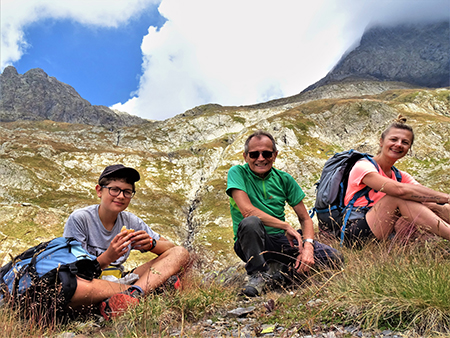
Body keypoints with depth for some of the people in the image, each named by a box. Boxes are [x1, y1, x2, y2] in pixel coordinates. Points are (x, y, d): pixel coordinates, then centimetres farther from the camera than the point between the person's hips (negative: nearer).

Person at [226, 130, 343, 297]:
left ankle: (273, 267, -1)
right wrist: (286, 226, -17)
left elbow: (305, 219, 6)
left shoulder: (284, 179, 5)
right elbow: (247, 211, -20)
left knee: (334, 258, -14)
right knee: (251, 223, -38)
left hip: (280, 240, 4)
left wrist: (308, 246, -14)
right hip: (251, 244, -4)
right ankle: (258, 274, -15)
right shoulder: (237, 173, -6)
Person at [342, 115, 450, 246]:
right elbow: (399, 189, -25)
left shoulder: (401, 176, 15)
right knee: (400, 198, -26)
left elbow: (426, 196, -4)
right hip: (357, 234, -6)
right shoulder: (363, 166, -8)